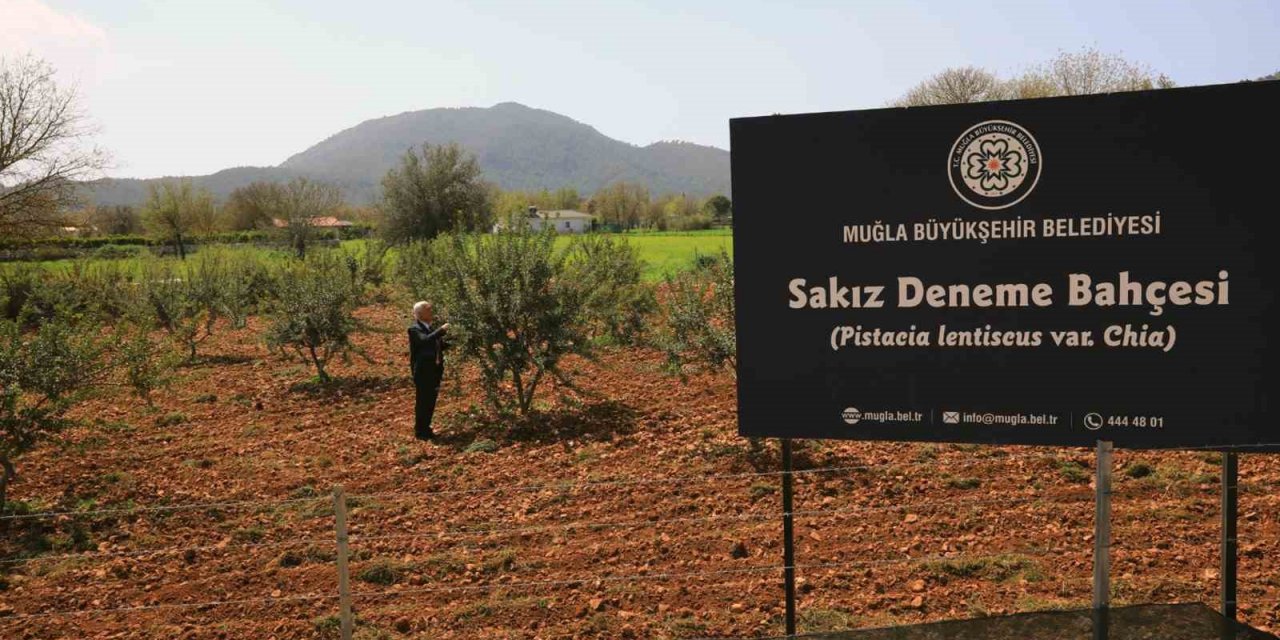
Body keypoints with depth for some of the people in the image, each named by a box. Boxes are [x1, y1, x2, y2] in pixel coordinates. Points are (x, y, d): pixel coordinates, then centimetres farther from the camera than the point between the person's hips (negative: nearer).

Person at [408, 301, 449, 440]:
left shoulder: (431, 328, 13)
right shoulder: (414, 329, -12)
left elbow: (439, 345, 22)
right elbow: (425, 340, -31)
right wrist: (441, 330, -28)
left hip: (435, 370, 8)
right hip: (423, 372, -8)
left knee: (430, 402, 13)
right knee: (423, 402, 0)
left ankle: (426, 429, 25)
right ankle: (420, 431, 9)